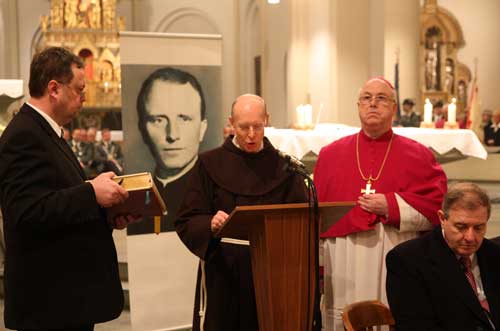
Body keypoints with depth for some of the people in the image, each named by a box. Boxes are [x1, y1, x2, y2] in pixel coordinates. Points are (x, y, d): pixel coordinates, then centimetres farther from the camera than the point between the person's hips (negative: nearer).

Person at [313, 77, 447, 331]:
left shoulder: (417, 155, 6)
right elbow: (317, 211, 10)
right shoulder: (331, 154, 9)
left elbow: (437, 204, -1)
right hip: (344, 265, 1)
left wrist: (392, 206, -11)